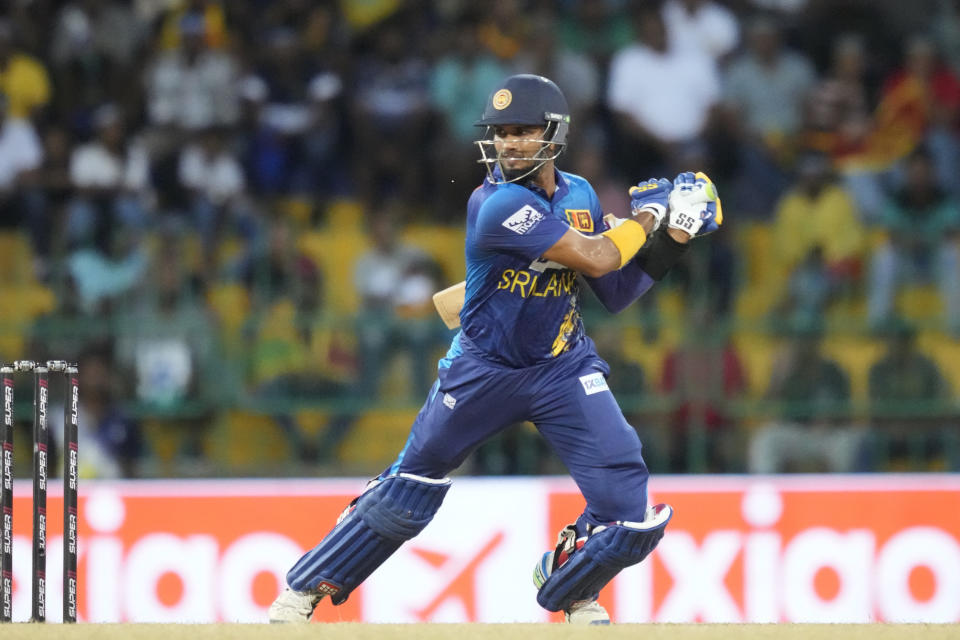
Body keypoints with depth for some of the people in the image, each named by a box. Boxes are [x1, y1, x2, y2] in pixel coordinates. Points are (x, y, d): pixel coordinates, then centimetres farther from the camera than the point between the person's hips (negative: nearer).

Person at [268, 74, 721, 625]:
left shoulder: (579, 195, 0)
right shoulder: (499, 204, -23)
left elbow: (616, 294, 5)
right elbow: (596, 258, -25)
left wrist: (672, 241, -6)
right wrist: (648, 213, -11)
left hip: (563, 369, 5)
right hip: (483, 368, -5)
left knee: (627, 507, -9)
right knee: (407, 493, 5)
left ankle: (574, 597, 20)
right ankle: (304, 591, 20)